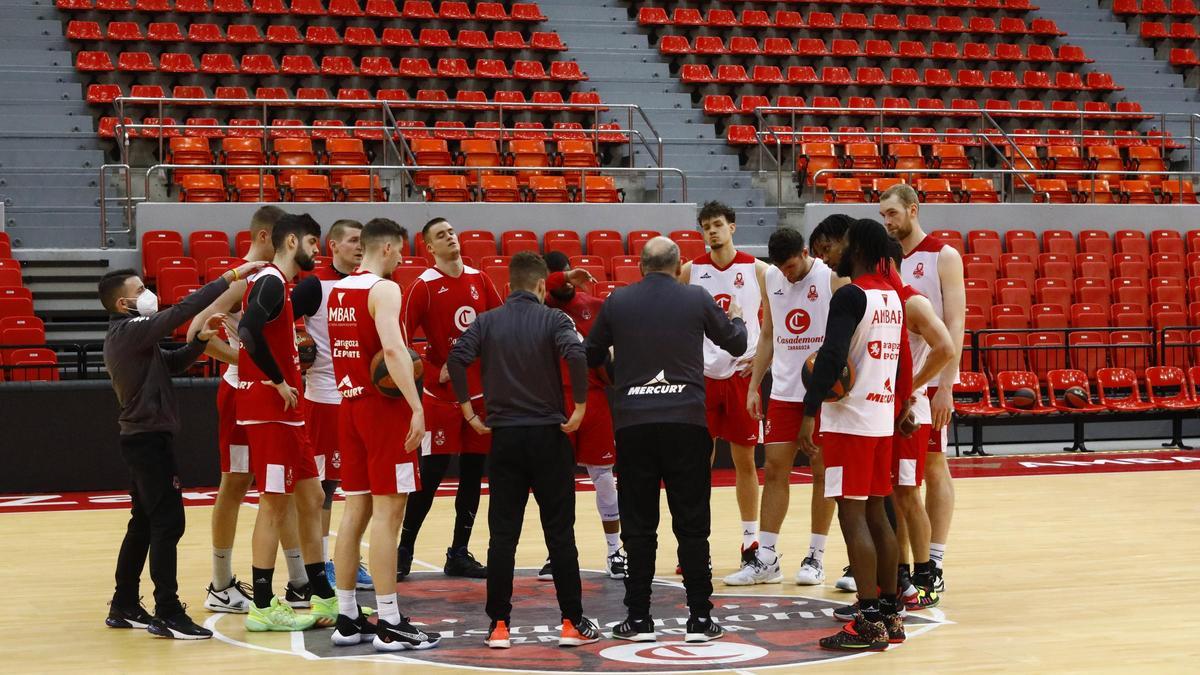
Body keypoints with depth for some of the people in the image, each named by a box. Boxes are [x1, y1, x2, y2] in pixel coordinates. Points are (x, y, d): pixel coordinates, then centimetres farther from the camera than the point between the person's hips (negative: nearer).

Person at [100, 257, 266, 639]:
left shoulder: (125, 335, 15)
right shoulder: (131, 330, -15)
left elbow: (173, 363, 21)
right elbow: (182, 311, -23)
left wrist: (200, 340, 5)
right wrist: (231, 276, -22)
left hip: (141, 438, 10)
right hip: (149, 438, -10)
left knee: (144, 523, 14)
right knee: (168, 522, -11)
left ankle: (124, 607, 19)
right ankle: (167, 614, -12)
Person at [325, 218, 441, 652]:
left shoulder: (336, 291, 13)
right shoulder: (384, 289, -13)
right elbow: (392, 349, -27)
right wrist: (416, 407, -29)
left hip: (349, 403, 8)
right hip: (384, 405, -8)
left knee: (356, 510, 11)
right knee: (387, 513, -7)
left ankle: (347, 618, 13)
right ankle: (389, 624, -7)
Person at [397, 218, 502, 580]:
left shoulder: (479, 279, 7)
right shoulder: (424, 286, -7)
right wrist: (437, 370, -15)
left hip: (481, 390, 5)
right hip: (442, 394, -5)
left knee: (473, 474, 8)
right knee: (431, 474, -5)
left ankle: (459, 554, 16)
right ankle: (404, 551, 5)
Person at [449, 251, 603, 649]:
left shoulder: (487, 322, 4)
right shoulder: (553, 320, -3)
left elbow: (457, 359, -9)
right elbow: (576, 355, -21)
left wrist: (469, 412, -1)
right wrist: (580, 408, -12)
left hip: (504, 436, 2)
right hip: (548, 435, -2)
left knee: (502, 535, 5)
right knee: (560, 534, 5)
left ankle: (499, 626, 4)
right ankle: (573, 622, 7)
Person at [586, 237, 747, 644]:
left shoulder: (617, 302, 4)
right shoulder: (697, 299, 3)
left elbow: (591, 356, 14)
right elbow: (736, 344, 15)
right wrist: (737, 319, 38)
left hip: (633, 422, 1)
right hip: (686, 421, -1)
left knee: (638, 525, 7)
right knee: (692, 524, 4)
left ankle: (638, 618, 8)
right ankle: (699, 619, 5)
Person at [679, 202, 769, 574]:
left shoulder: (756, 269, 0)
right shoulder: (690, 271, 3)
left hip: (742, 372, -1)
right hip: (702, 374, 1)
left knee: (744, 460, 4)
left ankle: (751, 543, 12)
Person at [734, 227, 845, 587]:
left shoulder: (832, 278, -10)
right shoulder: (771, 278, 6)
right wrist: (754, 385, 9)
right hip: (784, 391, 5)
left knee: (822, 472, 3)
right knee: (773, 469, 3)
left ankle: (815, 557, 10)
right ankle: (766, 559, 6)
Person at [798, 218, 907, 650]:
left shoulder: (850, 296, -14)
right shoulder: (892, 297, 13)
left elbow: (832, 357, -23)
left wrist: (809, 412, -21)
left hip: (850, 419, -9)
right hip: (882, 418, 9)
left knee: (852, 516, -7)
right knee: (875, 513, 14)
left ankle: (870, 622, -9)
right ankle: (890, 613, 17)